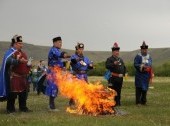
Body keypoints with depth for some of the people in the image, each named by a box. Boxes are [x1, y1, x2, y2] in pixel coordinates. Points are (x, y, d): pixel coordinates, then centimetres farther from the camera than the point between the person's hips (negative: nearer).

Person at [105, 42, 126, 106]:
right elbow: (107, 66, -17)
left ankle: (118, 102, 17)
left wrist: (123, 73, 10)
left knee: (118, 91, 10)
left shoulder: (120, 59, 20)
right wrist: (114, 64, -26)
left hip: (120, 78, 6)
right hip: (113, 78, -6)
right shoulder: (109, 59, -1)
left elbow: (124, 67, 25)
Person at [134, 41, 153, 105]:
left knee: (145, 88, 9)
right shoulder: (138, 56, 0)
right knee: (139, 88, -5)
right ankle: (138, 102, -2)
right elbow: (135, 65, -9)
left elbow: (150, 64, 9)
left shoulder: (149, 57, 15)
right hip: (139, 75, -4)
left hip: (147, 75, 5)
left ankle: (143, 101, 18)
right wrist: (142, 66, -21)